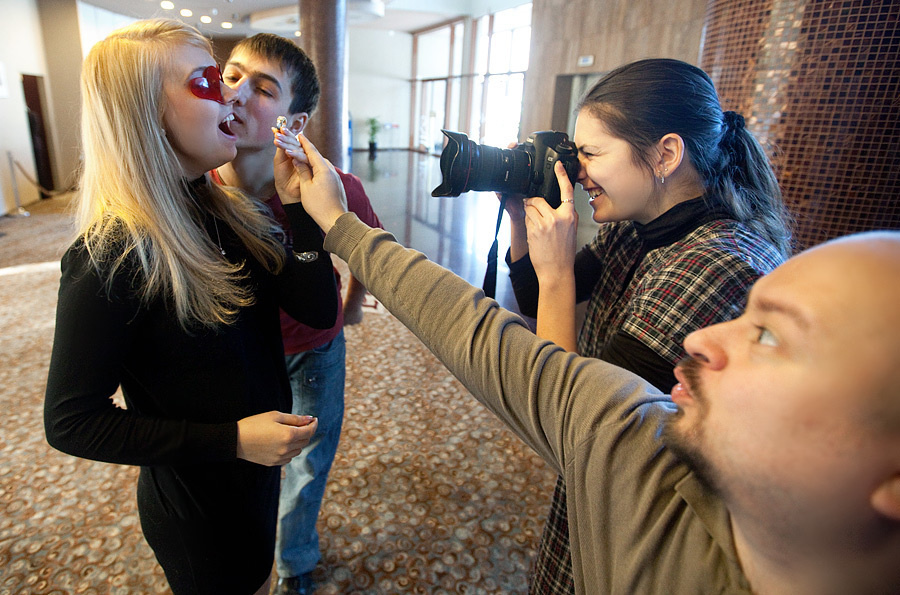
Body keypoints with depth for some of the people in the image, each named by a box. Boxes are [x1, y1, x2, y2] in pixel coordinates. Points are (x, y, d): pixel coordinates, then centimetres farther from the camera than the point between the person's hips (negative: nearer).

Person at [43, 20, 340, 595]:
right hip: (197, 508, -6)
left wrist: (303, 206, -19)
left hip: (260, 469, 6)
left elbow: (319, 310, -10)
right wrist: (231, 440, -27)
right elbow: (71, 423, -20)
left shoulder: (231, 213, -6)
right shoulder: (110, 261, -26)